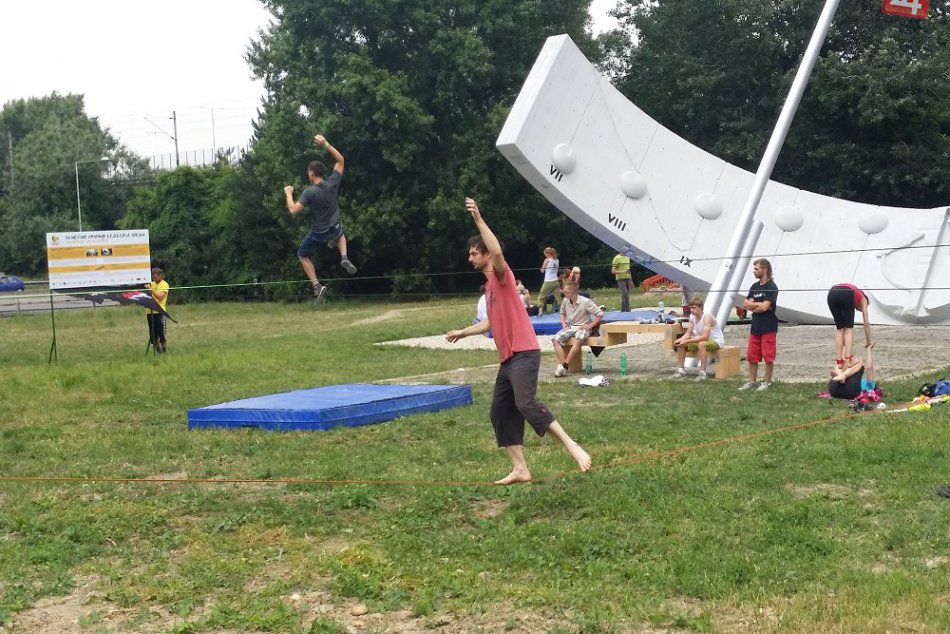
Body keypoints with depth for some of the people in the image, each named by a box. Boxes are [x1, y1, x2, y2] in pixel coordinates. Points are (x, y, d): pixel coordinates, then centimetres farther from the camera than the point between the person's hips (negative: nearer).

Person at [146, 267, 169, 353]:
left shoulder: (164, 284, -3)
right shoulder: (152, 284, 15)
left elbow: (160, 297, -16)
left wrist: (151, 290, -19)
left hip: (159, 312, -6)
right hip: (150, 312, 6)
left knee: (161, 335, -6)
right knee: (153, 335, 6)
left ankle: (165, 351, 2)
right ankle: (158, 351, 14)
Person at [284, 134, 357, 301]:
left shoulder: (309, 192, -25)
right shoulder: (332, 183, -12)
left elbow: (293, 210, -27)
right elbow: (340, 160, 1)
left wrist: (289, 193, -10)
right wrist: (326, 145, -3)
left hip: (318, 233, -4)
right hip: (334, 229, 4)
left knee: (302, 254, 20)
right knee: (340, 234, 41)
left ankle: (317, 286, 5)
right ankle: (344, 258, 12)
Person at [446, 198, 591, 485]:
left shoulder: (502, 275, -5)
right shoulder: (489, 285, 20)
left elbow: (498, 251, -28)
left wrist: (478, 219, -28)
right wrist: (463, 332, 40)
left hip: (524, 354, -10)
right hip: (509, 358, 10)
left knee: (526, 404, -24)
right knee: (501, 413, 5)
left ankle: (572, 446, -20)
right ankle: (520, 469, 5)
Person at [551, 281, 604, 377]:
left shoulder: (585, 302, -13)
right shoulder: (565, 301, 1)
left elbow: (600, 314, -10)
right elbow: (562, 313, 24)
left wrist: (590, 326, -14)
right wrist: (563, 323, 5)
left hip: (583, 327, -5)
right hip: (569, 327, 5)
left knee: (578, 340, -39)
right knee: (556, 339, -22)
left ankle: (565, 365, -35)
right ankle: (562, 366, -30)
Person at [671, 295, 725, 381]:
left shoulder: (707, 317, -26)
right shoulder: (692, 317, -3)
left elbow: (705, 337, -35)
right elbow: (688, 334, 1)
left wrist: (687, 341, -36)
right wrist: (680, 340, -21)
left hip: (716, 341, -8)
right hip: (700, 340, 8)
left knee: (702, 344, -40)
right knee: (680, 345, -5)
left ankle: (702, 372, -36)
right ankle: (681, 370, 3)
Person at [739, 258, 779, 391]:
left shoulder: (771, 287, -10)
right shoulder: (754, 287, 12)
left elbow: (764, 307, -19)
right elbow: (746, 304, 4)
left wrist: (752, 306, -3)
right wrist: (760, 305, -9)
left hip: (768, 328, -7)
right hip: (755, 326, 7)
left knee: (768, 357, -1)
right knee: (751, 356, 9)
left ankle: (767, 382, 8)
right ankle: (752, 382, 17)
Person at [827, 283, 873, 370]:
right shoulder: (862, 298, 35)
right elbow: (866, 323, 30)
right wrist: (869, 341, 38)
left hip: (832, 294, 4)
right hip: (846, 295, -4)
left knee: (839, 328, 17)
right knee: (849, 327, 12)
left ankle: (839, 362, 9)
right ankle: (847, 360, -2)